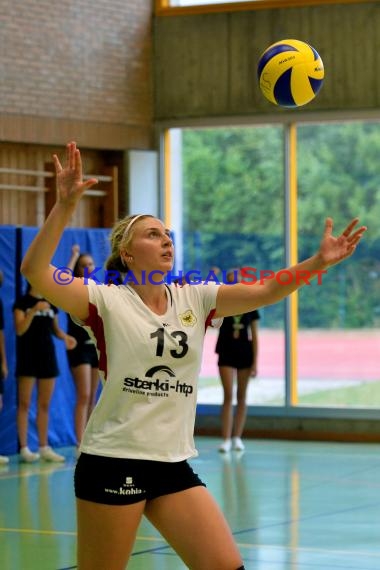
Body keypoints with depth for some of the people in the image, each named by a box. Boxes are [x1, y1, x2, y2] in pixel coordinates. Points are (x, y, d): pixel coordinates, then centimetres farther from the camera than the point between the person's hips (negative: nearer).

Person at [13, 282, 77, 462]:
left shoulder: (51, 303, 10)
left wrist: (64, 337, -4)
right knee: (25, 403, -4)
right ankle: (24, 448, -3)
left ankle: (44, 447, 13)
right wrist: (34, 310, -26)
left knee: (45, 405, 8)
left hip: (47, 355, 6)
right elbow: (20, 330, -15)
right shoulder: (22, 302, -5)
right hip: (28, 356, -6)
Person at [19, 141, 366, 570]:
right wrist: (65, 205, -29)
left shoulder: (194, 299, 7)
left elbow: (263, 292, -3)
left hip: (174, 465, 5)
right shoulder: (107, 300, -7)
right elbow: (35, 273, -20)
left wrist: (319, 262, -17)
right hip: (112, 463, -5)